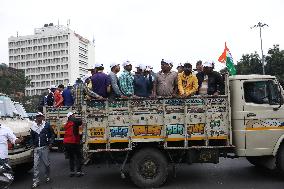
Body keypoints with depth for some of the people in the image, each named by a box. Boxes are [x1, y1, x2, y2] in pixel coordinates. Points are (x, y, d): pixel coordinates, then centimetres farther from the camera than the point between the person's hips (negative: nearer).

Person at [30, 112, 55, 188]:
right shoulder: (33, 127, 9)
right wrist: (33, 144, 8)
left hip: (45, 147, -2)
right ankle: (36, 181, 5)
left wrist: (50, 143, -5)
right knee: (36, 165, -1)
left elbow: (52, 134, 4)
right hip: (36, 148, 3)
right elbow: (32, 137, 21)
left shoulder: (47, 125, 0)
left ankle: (47, 176, 28)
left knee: (46, 163, 7)